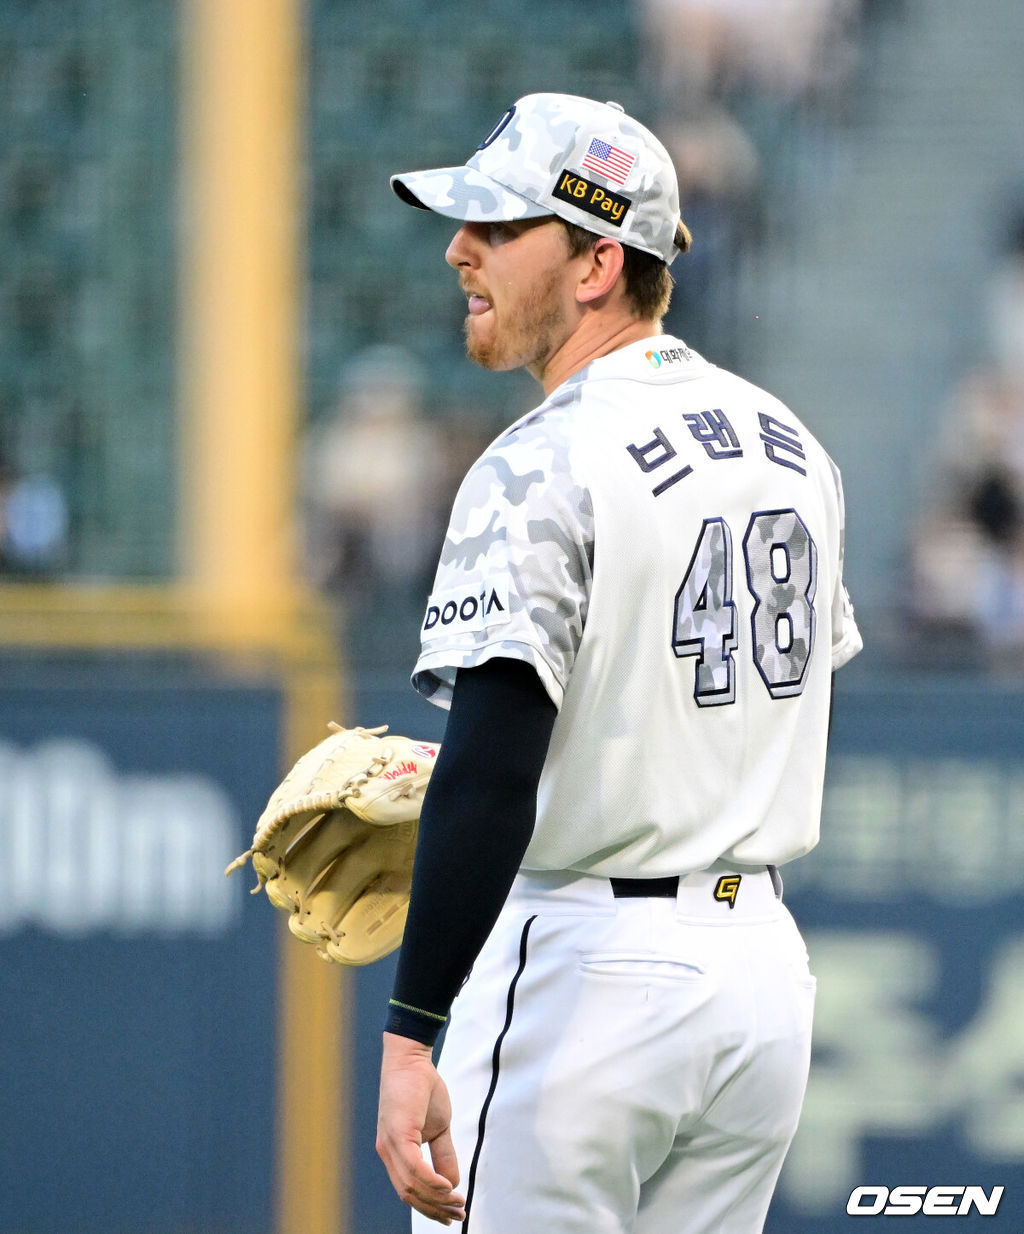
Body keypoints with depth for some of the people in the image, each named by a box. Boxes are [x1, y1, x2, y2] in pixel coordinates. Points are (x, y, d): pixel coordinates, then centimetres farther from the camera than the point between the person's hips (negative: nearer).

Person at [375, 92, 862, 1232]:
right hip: (766, 967, 8)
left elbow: (491, 777, -24)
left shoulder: (542, 467, -15)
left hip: (580, 968, -8)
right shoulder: (788, 446, 11)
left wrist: (410, 1040, -27)